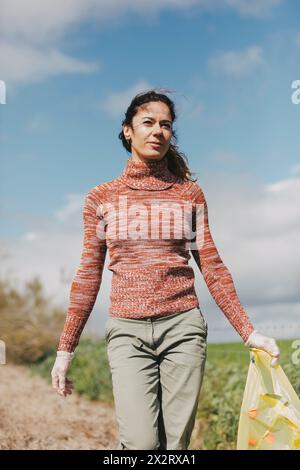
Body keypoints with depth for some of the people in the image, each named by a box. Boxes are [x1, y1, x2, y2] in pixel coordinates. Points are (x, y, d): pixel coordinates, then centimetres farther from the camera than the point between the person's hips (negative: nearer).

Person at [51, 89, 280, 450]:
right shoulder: (101, 197, 6)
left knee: (176, 443, 2)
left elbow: (212, 267, 7)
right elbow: (88, 275, 7)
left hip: (182, 326, 1)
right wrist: (65, 349, 5)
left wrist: (248, 332, 0)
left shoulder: (190, 193, 7)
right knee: (141, 442, -14)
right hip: (127, 330, 0)